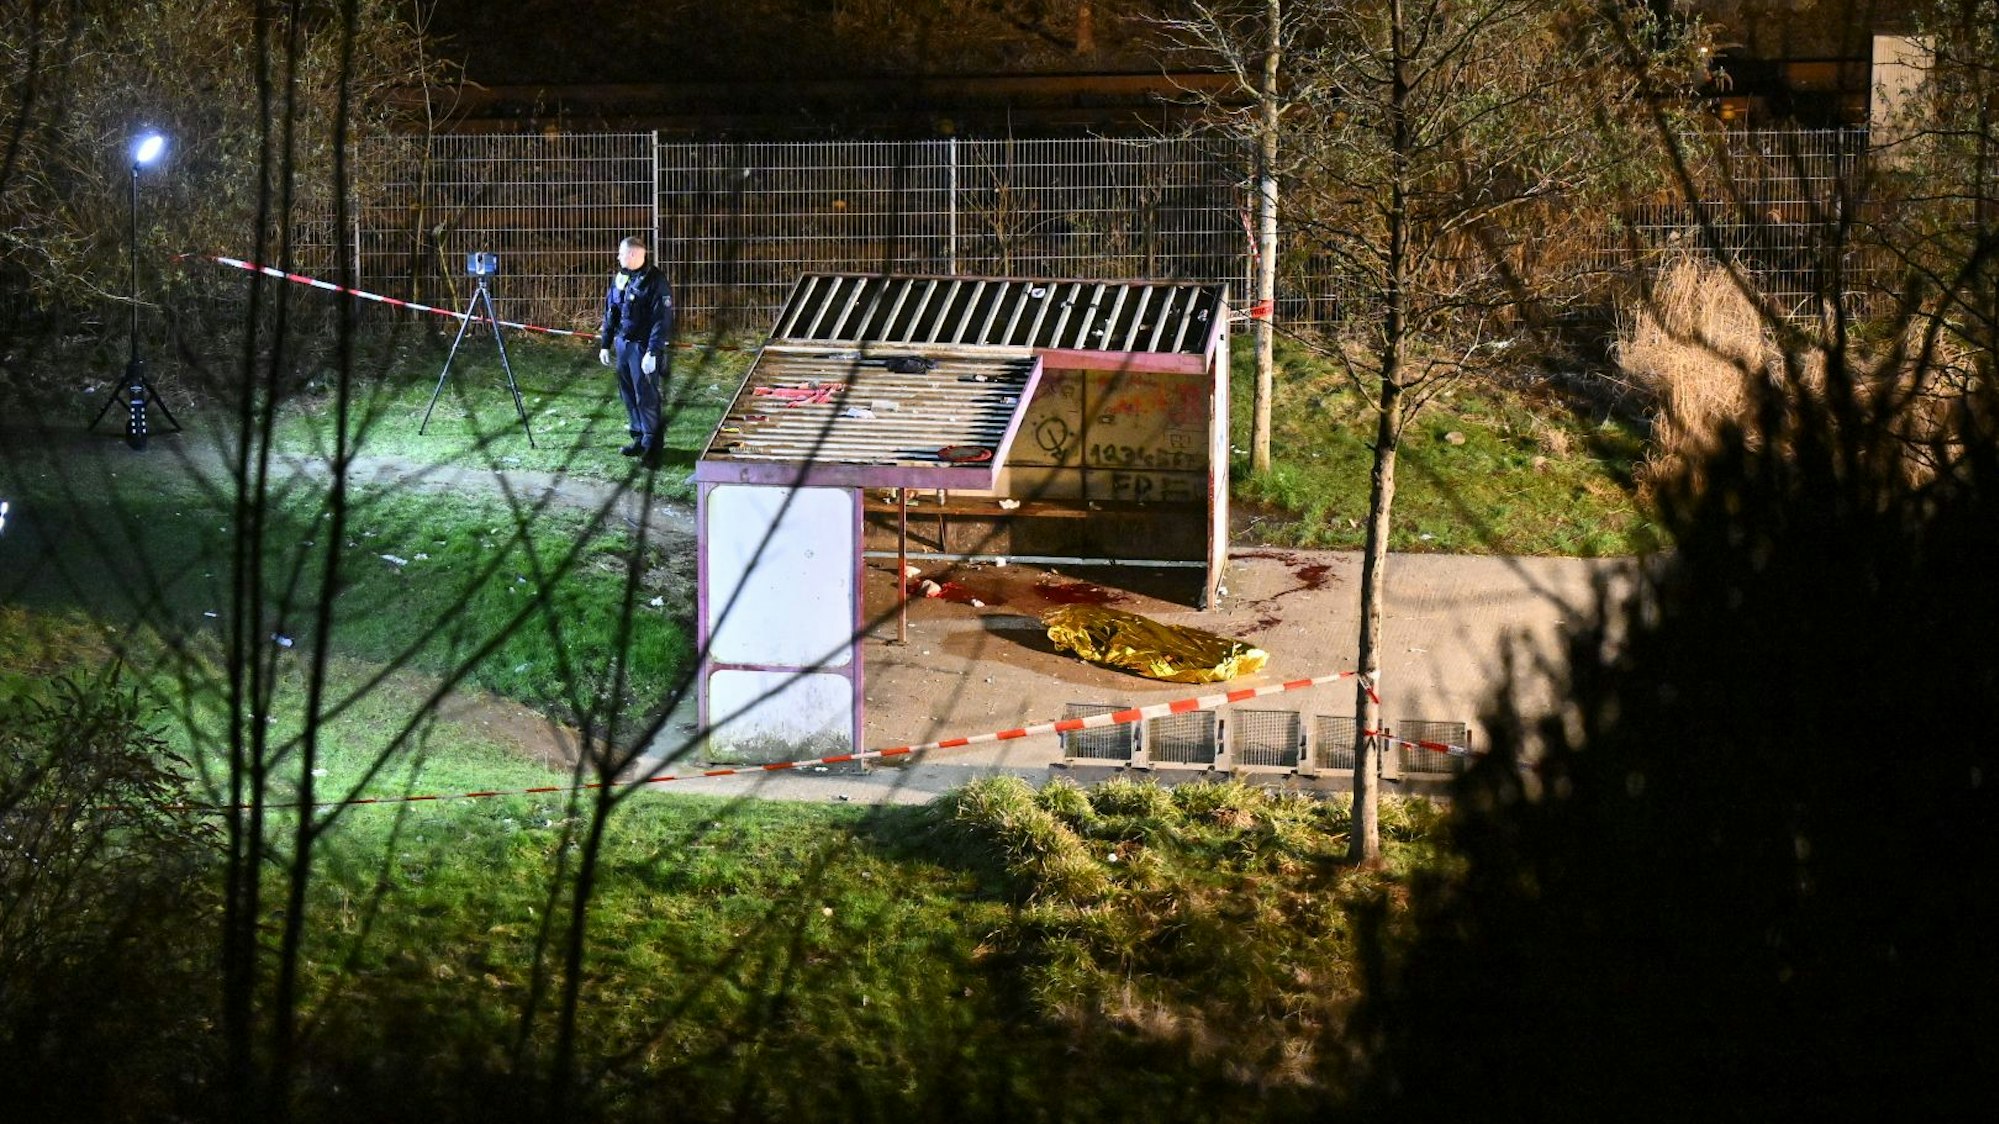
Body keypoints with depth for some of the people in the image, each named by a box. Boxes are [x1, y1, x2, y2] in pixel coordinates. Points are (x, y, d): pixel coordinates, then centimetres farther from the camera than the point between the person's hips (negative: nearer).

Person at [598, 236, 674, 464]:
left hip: (643, 347, -8)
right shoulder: (620, 278, 9)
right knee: (628, 394, 12)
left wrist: (653, 353, -22)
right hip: (622, 343, 8)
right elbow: (610, 313, 16)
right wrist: (605, 344, 13)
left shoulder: (655, 281, -15)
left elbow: (662, 321, -18)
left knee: (646, 398, -5)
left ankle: (652, 445, 2)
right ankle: (639, 439, 24)